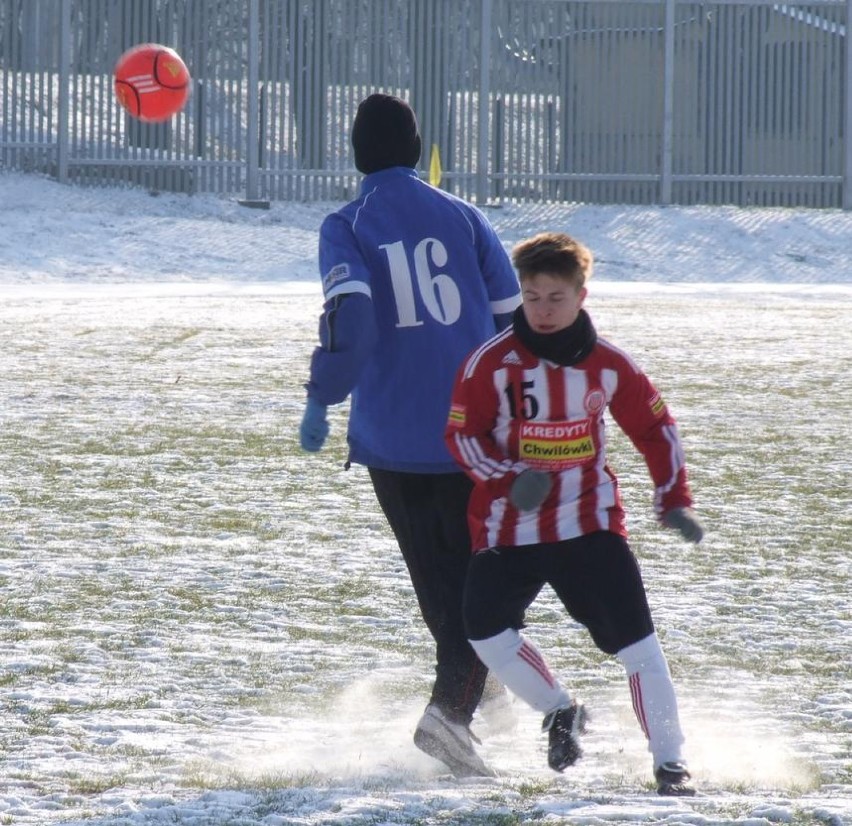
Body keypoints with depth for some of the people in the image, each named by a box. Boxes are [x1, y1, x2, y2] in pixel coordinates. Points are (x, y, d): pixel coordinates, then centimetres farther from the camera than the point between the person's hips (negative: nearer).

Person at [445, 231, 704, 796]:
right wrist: (508, 479, -22)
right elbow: (463, 434, -6)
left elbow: (656, 429, 12)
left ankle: (670, 760, 1)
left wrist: (674, 501, 6)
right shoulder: (492, 363, -8)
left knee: (634, 637, -8)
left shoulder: (608, 366, -1)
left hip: (590, 523, 0)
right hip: (508, 529, 0)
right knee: (486, 631, -17)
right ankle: (561, 713, 8)